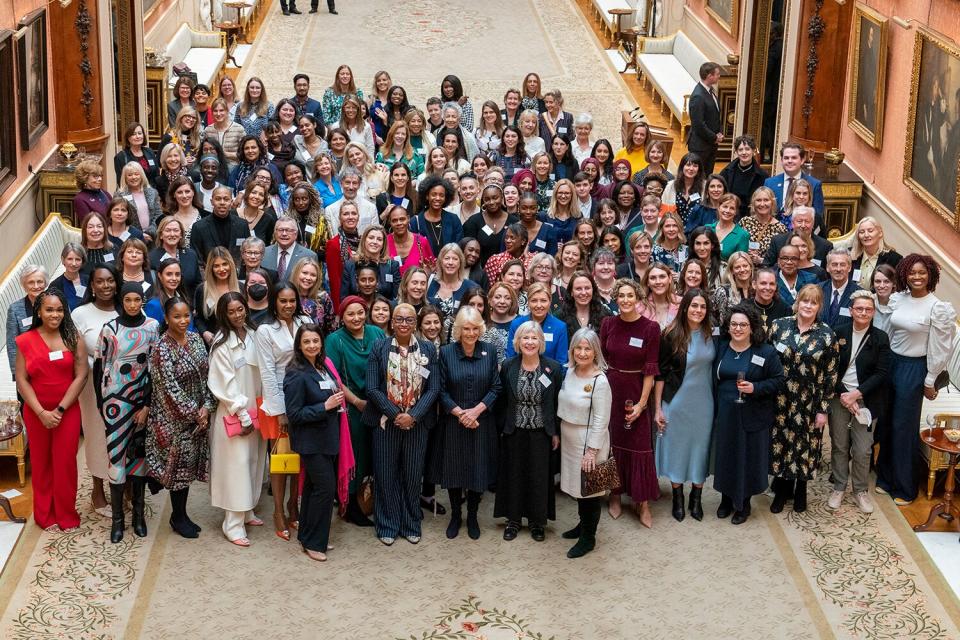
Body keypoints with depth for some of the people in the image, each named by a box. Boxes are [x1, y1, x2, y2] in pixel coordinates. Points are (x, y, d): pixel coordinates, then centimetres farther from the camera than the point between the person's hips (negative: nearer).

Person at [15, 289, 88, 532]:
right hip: (36, 412, 1)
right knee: (41, 462, 9)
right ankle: (45, 515, 22)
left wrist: (60, 409, -13)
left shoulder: (73, 338, -2)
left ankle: (67, 515, 16)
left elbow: (81, 376, -7)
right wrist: (41, 412, -13)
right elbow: (21, 380, -4)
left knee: (66, 462, 2)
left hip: (68, 411, -1)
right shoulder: (25, 341, -2)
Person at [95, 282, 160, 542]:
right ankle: (117, 518, 4)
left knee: (139, 452, 7)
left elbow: (154, 365, -1)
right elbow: (99, 364, 2)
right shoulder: (110, 329, -3)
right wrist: (100, 401, 0)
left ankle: (138, 513, 17)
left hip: (142, 397, 2)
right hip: (116, 398, -2)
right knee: (117, 453, -3)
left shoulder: (152, 326, 0)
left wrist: (147, 404, -4)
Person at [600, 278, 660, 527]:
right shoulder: (608, 324, 0)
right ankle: (615, 495, 24)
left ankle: (642, 502, 8)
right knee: (612, 442, 10)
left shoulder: (650, 328, -9)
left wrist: (642, 402, -11)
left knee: (639, 446, -1)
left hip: (636, 392, -2)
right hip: (610, 389, 3)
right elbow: (601, 359, 6)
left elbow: (650, 369, -8)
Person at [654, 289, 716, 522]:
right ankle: (678, 499, 23)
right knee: (677, 446, 9)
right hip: (677, 402, -3)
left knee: (700, 447, 11)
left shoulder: (711, 334, -2)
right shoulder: (671, 336, -11)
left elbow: (713, 366, 10)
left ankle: (696, 499, 25)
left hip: (703, 403, 3)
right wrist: (658, 408, -9)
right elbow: (660, 373, -8)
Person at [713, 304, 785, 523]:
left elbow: (779, 382, -5)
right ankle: (726, 499, 29)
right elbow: (712, 379, 9)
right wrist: (714, 408, 2)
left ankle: (743, 503, 22)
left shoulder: (766, 352, -7)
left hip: (753, 416, -3)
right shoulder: (720, 348, 3)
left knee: (748, 458, 5)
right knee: (725, 456, 12)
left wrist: (755, 388, -20)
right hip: (725, 415, 3)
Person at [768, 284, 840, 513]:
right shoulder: (779, 326, -3)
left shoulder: (827, 335, -6)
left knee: (805, 445, 9)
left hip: (810, 403, -1)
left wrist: (823, 409, -6)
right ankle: (782, 491, 27)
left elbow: (831, 374, -4)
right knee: (781, 443, 9)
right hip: (781, 400, 1)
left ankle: (801, 491, 30)